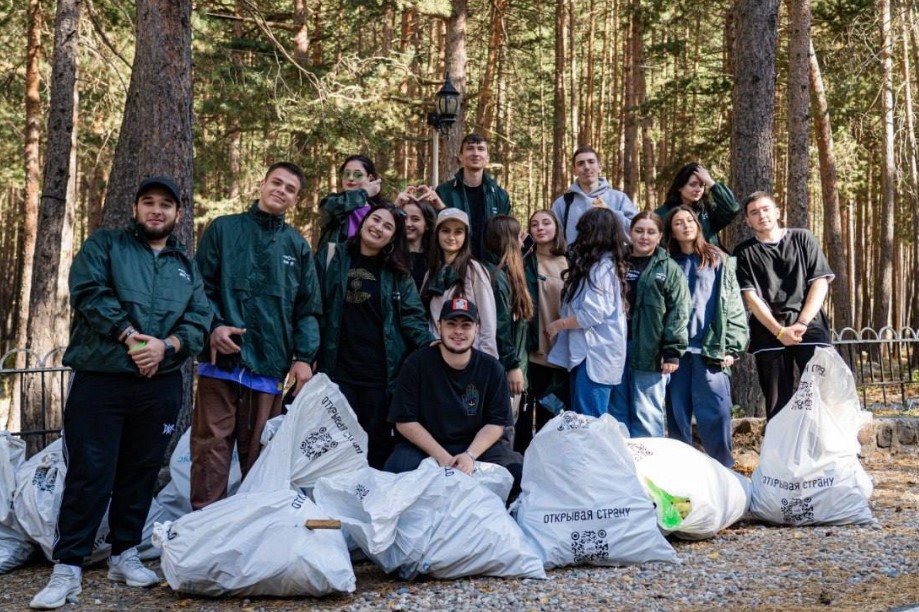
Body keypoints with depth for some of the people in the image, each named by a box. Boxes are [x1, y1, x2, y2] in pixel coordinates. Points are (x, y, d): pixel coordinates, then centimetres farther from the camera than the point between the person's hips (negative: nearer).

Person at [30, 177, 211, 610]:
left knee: (141, 472, 11)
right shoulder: (104, 245, 7)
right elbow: (89, 292, -10)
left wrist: (167, 344, -14)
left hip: (159, 386, 4)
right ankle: (67, 568, 1)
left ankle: (124, 554, 24)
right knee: (89, 472, -5)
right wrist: (129, 337, -17)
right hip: (99, 379, -3)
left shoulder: (187, 266, 16)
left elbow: (199, 319, 5)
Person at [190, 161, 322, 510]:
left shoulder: (298, 247, 14)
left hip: (270, 365, 2)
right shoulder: (223, 229, 9)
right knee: (211, 446, -3)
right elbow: (200, 286, 5)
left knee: (260, 455, 8)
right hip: (221, 359, -2)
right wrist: (213, 325, -12)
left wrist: (303, 357, -1)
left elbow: (308, 309, 11)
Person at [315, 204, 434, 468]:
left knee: (378, 444, 7)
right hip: (337, 369, -1)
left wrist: (429, 342, -15)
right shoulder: (332, 256, 5)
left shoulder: (398, 272, 9)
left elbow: (412, 316, 4)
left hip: (382, 373, 1)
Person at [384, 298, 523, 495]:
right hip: (424, 446, -1)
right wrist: (441, 457, -17)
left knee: (519, 471, -24)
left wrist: (470, 455, -19)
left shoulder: (491, 368, -1)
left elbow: (496, 422, -2)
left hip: (477, 445, 2)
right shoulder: (416, 364, -7)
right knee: (395, 472, -32)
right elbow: (405, 421, -8)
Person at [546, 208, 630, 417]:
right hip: (590, 353, 10)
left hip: (594, 356, -10)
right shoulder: (608, 263, 15)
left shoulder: (600, 266, -14)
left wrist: (558, 325, -8)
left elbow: (592, 314, -19)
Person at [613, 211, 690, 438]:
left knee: (647, 415, 0)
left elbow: (678, 313, -5)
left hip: (650, 354, -4)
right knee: (618, 414, 10)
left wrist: (672, 351, -13)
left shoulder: (669, 269, 2)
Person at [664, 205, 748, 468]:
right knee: (677, 415, 5)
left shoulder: (720, 262, 10)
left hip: (711, 350, -1)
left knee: (716, 415, -6)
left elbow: (733, 306, 4)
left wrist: (731, 347, -6)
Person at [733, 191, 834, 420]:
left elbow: (820, 283, 4)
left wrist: (802, 322, -8)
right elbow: (751, 297, 0)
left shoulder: (802, 239, 11)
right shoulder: (744, 253, 9)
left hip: (810, 326, 0)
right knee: (777, 401, 0)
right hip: (769, 331, 0)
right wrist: (780, 331, -11)